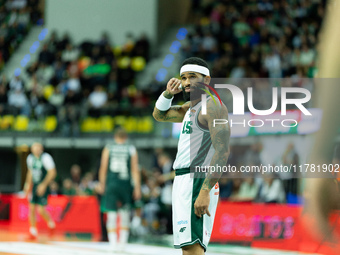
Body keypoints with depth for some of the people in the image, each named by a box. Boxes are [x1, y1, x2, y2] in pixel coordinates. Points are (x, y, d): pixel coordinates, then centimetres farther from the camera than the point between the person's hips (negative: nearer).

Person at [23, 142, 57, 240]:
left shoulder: (46, 157, -15)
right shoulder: (30, 158, 7)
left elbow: (52, 172, -17)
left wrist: (44, 185, -20)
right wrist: (28, 184, 16)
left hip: (44, 187, -6)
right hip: (35, 186, 6)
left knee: (41, 209, -11)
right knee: (32, 208, 1)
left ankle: (50, 223, 18)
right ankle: (33, 231, 10)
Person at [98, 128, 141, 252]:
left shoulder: (108, 149, 6)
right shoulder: (132, 150, 5)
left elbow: (103, 168, 3)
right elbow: (135, 170, 0)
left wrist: (102, 184, 12)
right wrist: (137, 187, 1)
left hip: (111, 184, 0)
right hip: (125, 184, 0)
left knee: (111, 215, 2)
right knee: (125, 214, 11)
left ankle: (113, 242, -5)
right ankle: (122, 242, 9)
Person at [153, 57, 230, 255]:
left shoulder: (213, 106, -10)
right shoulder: (190, 108, 20)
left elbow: (223, 152, -19)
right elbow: (160, 115, 35)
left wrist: (205, 191, -28)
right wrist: (168, 94, 13)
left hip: (198, 182, -10)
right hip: (183, 181, 10)